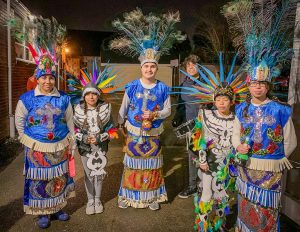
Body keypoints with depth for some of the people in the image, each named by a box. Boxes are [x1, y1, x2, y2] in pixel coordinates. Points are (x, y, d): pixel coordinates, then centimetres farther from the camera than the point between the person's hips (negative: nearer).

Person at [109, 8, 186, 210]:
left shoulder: (163, 89, -6)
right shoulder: (131, 87, -6)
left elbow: (168, 110, -2)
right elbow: (124, 107, 7)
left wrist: (155, 115, -20)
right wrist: (120, 123, 18)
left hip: (153, 135, 0)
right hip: (134, 133, 0)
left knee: (152, 167, 11)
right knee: (132, 165, 9)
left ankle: (153, 197, 27)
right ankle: (127, 195, 25)